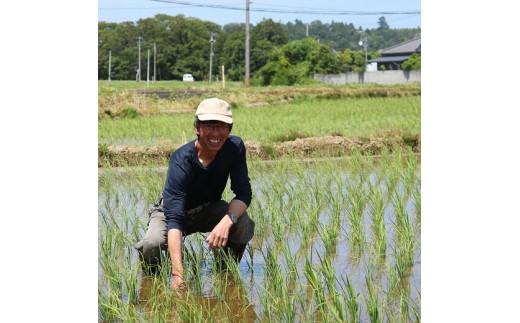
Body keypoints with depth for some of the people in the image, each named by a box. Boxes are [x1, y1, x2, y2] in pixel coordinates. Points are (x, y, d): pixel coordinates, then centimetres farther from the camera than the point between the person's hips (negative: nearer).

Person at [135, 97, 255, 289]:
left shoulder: (235, 147, -22)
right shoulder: (181, 162, -34)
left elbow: (244, 193, -20)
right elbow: (174, 218, -43)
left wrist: (227, 221, -44)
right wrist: (178, 274, -54)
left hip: (209, 210, 3)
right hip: (172, 211, -3)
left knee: (243, 224, -29)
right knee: (153, 244, -33)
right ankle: (152, 276, 4)